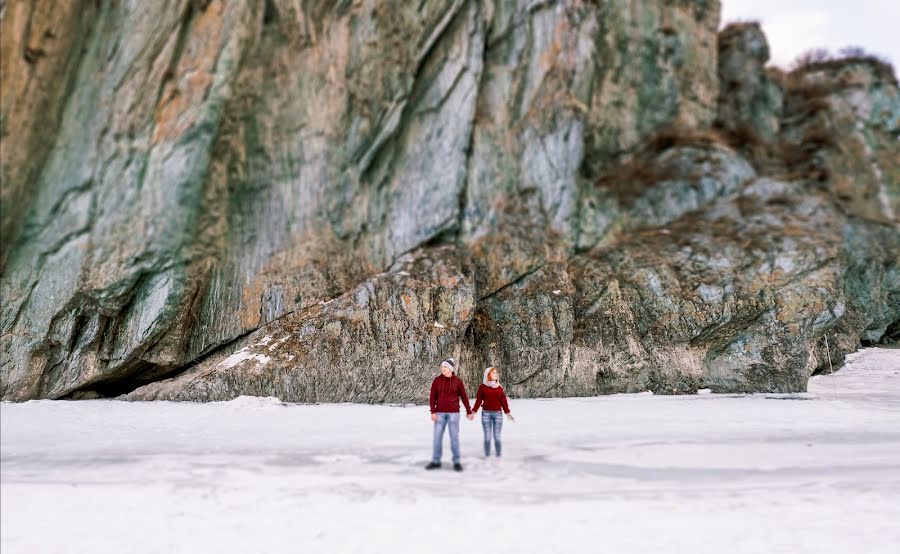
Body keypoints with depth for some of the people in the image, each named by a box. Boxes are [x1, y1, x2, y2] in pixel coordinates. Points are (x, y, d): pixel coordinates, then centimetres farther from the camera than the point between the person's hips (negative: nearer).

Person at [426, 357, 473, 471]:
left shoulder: (458, 381, -2)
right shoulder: (437, 380, 0)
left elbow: (464, 397, 4)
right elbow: (433, 397, 0)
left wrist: (469, 412, 5)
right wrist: (433, 412, -8)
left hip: (453, 413, -1)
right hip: (440, 413, 2)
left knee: (454, 437, 1)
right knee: (437, 436, 4)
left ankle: (456, 462, 9)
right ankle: (436, 461, 13)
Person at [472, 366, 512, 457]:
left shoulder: (499, 387, 7)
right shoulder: (482, 386, 2)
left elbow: (503, 401, 4)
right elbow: (478, 400, 0)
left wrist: (507, 412, -4)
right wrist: (473, 411, -9)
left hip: (498, 414, 1)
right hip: (486, 413, -1)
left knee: (497, 437, 2)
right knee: (487, 436, 2)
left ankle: (498, 456, 9)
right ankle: (487, 456, 9)